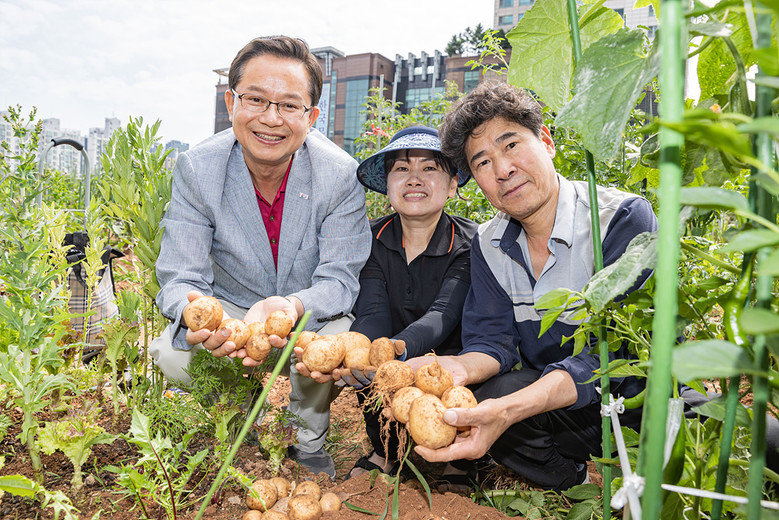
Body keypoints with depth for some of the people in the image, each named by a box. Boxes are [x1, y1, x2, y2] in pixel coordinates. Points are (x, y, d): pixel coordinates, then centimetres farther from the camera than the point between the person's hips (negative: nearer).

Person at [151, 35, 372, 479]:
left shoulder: (340, 174, -21)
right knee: (171, 354, -25)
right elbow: (180, 278, -19)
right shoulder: (196, 169, -17)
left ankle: (310, 440, 4)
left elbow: (339, 278, -21)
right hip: (231, 307, 2)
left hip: (313, 314, -1)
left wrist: (293, 306, -45)